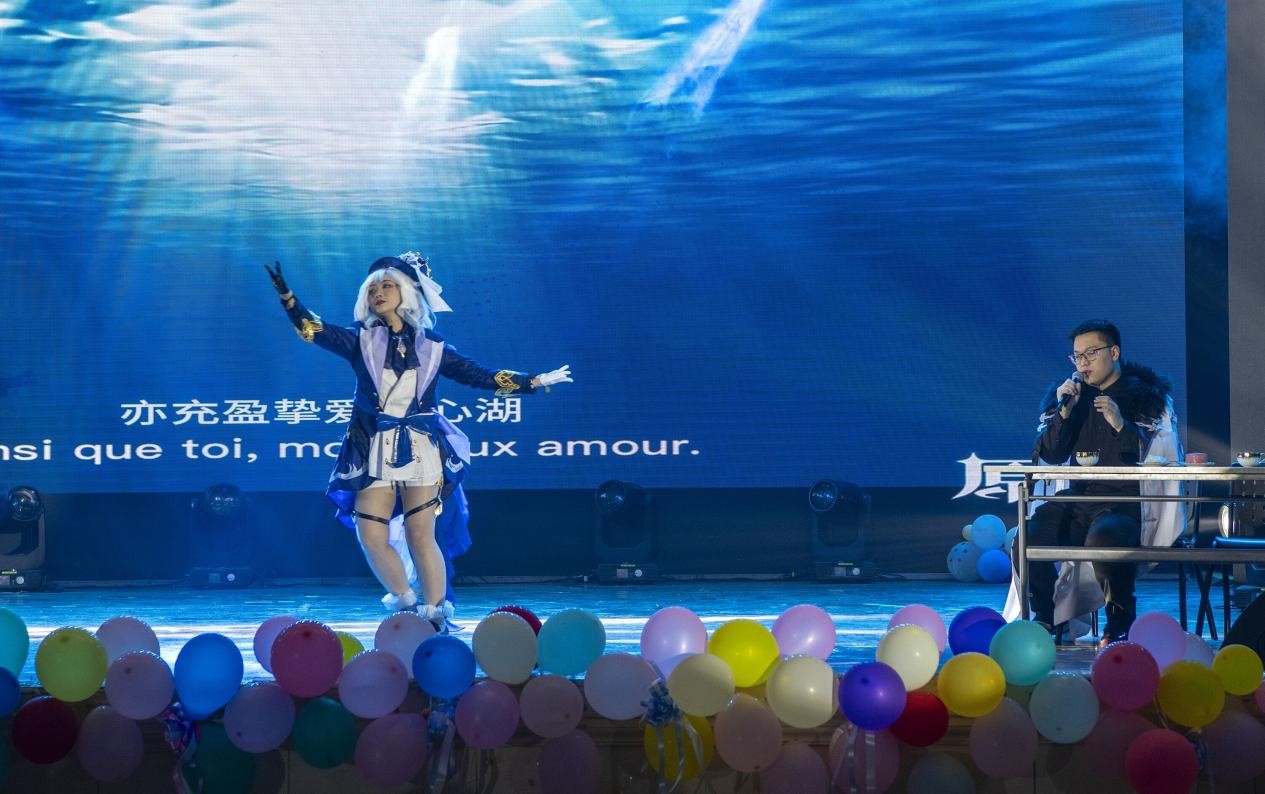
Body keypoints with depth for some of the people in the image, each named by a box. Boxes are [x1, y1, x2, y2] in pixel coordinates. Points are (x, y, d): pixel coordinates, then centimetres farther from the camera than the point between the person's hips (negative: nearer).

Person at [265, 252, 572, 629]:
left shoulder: (433, 348, 7)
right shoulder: (361, 341, 6)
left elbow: (483, 376, 14)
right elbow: (313, 329, -5)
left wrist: (535, 382, 15)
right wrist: (286, 294, -19)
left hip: (421, 450, -1)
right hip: (375, 452, 1)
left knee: (421, 536, -6)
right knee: (371, 536, -6)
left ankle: (436, 615, 4)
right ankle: (407, 605, 13)